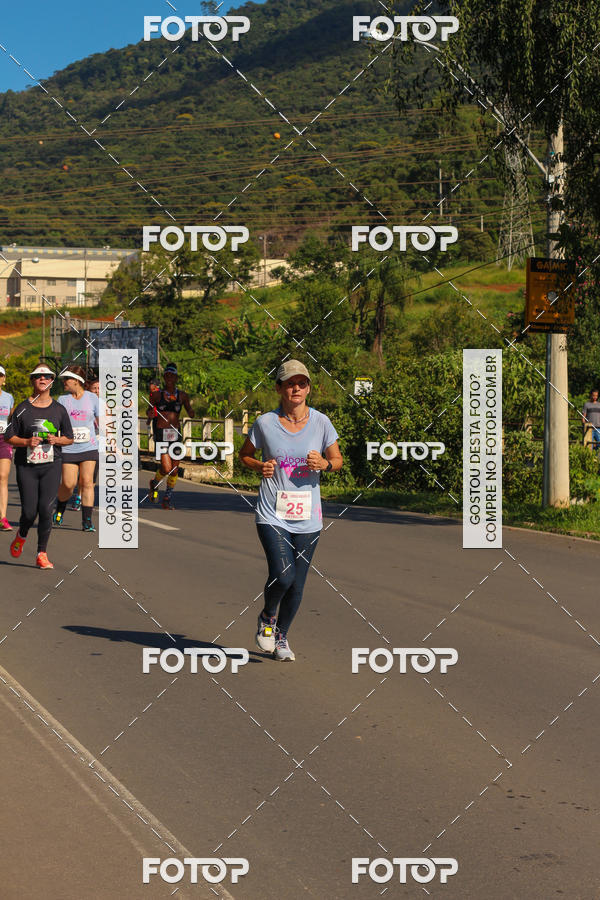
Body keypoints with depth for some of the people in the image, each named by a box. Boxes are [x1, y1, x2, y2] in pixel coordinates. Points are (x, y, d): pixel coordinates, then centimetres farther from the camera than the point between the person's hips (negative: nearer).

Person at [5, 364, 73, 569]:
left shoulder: (59, 410, 6)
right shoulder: (23, 409, 1)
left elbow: (69, 439, 13)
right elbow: (9, 437, 3)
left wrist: (57, 440, -8)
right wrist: (27, 442, -14)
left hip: (51, 466, 1)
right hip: (26, 466, -1)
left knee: (46, 510, -8)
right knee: (29, 512, -4)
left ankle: (42, 554, 3)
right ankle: (21, 536, 30)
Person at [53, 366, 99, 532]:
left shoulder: (92, 398, 5)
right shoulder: (62, 400, 6)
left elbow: (101, 422, 11)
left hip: (89, 448, 0)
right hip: (68, 448, 0)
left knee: (87, 482, -8)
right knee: (68, 484, -5)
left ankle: (87, 520, -4)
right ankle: (60, 507, 26)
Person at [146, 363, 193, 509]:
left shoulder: (182, 395, 6)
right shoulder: (157, 394, 2)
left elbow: (190, 414, 8)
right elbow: (149, 412, 12)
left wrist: (191, 412, -14)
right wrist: (150, 414, -10)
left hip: (175, 434, 3)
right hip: (161, 434, -3)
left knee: (174, 469, 3)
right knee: (166, 468, -14)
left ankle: (168, 497, 21)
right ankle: (155, 483, 18)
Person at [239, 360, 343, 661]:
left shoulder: (320, 422, 1)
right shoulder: (265, 423, -2)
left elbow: (338, 460, 11)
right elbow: (245, 454, 14)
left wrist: (324, 464, -11)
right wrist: (259, 466, -7)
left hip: (308, 518, 2)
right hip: (273, 515, -2)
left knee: (297, 584, 5)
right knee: (282, 576, -19)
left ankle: (280, 637, 29)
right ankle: (267, 617, 14)